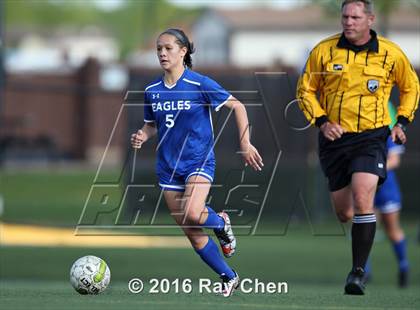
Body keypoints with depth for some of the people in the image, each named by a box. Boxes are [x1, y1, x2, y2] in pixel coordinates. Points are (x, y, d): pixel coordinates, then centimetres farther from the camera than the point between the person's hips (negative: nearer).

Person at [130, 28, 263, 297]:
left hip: (199, 161, -5)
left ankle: (221, 222, 4)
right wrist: (142, 136, -5)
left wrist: (245, 143, -10)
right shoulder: (152, 91, 4)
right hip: (168, 166, 5)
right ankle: (229, 278, 19)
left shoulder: (200, 84, -10)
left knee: (192, 214, -30)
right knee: (192, 234, 3)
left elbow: (237, 107, -5)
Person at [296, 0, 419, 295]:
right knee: (343, 212, 7)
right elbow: (305, 90, 9)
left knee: (362, 199, -22)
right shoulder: (323, 51, -2)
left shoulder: (391, 53, -2)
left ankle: (358, 271, -17)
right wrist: (321, 121, -5)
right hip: (335, 138, 2)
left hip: (371, 137, -2)